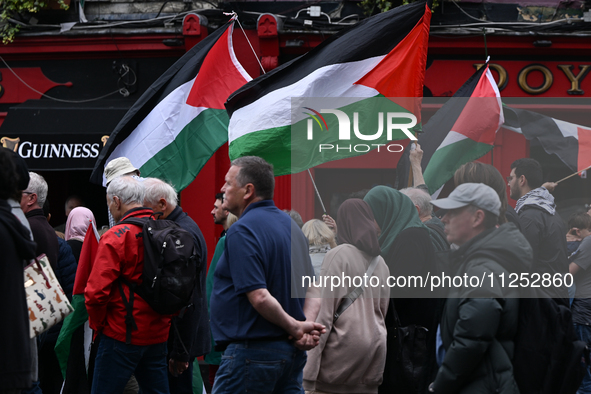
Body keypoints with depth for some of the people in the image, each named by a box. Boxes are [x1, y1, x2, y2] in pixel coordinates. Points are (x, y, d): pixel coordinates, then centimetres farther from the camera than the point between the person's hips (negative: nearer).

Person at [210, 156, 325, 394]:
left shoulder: (242, 231, -14)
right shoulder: (290, 225, 14)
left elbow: (260, 297, -22)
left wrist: (296, 327, -9)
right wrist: (307, 328, -2)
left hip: (251, 352, -9)